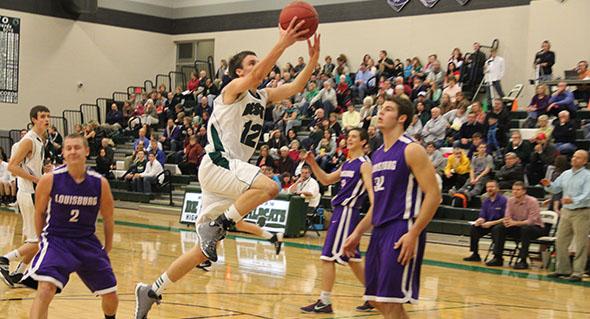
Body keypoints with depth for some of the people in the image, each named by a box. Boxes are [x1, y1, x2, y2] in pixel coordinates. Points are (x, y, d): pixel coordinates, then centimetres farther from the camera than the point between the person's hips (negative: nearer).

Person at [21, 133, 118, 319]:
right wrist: (43, 240, 11)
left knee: (111, 297, 8)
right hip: (56, 240, -3)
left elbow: (107, 218, 8)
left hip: (88, 241, 3)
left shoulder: (100, 183, -7)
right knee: (45, 290, -27)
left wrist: (107, 249, 15)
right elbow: (39, 213, 5)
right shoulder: (50, 180, -12)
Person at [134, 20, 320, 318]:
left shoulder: (262, 96, 18)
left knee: (204, 248, 7)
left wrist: (313, 58, -2)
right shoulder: (234, 89, -5)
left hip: (233, 168, 8)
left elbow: (295, 87, 12)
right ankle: (217, 225, -19)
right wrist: (282, 43, -30)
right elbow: (257, 75, -25)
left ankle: (151, 291, 14)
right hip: (217, 163, -8)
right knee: (269, 186, -32)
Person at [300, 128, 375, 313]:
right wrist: (313, 164, 9)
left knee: (328, 256, -9)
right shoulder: (347, 164, 18)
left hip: (348, 212, -9)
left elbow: (371, 191, -18)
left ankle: (325, 302, -4)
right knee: (351, 259, 15)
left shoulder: (364, 164, -9)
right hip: (340, 211, 9)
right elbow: (326, 180, 23)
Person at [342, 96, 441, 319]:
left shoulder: (411, 150, -8)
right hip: (380, 231, 9)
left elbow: (433, 195, -14)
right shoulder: (378, 155, 17)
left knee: (390, 301, -10)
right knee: (376, 298, 11)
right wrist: (358, 233, 18)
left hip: (402, 231, -9)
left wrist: (413, 234, -21)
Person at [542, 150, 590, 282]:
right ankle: (563, 269, 19)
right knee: (560, 242, 8)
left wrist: (573, 200, -35)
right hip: (566, 211, 7)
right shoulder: (566, 174, 12)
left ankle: (577, 272, 1)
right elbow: (556, 188, 16)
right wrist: (549, 185, -6)